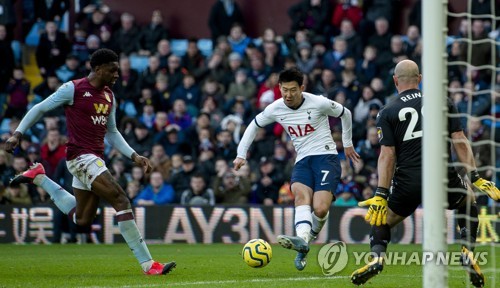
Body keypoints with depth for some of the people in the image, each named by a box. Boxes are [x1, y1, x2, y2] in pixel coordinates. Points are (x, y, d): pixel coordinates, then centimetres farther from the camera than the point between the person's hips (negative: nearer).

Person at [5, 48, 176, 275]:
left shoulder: (109, 96, 13)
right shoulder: (73, 89, -8)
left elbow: (111, 133, 23)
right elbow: (39, 109, 0)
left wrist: (134, 156, 13)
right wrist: (17, 134, -5)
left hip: (95, 158, 9)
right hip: (80, 156, -9)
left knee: (82, 220, 18)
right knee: (121, 202, -20)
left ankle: (38, 177, 34)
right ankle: (148, 265, -21)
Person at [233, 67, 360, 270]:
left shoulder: (318, 103, -9)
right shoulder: (275, 109, 2)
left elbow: (345, 114, 9)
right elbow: (254, 126, 20)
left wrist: (348, 144, 18)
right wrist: (241, 154, 13)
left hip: (326, 157, -3)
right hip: (302, 161, 3)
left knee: (320, 210, -24)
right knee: (300, 193, -32)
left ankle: (309, 236, 5)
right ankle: (302, 241, -50)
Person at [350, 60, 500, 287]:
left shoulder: (387, 113, 6)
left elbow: (387, 156, -2)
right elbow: (459, 141, 6)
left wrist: (381, 195, -3)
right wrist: (475, 178, 7)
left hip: (408, 180, -1)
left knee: (382, 219, 20)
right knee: (468, 201, 30)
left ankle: (377, 257, -9)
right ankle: (468, 250, 10)